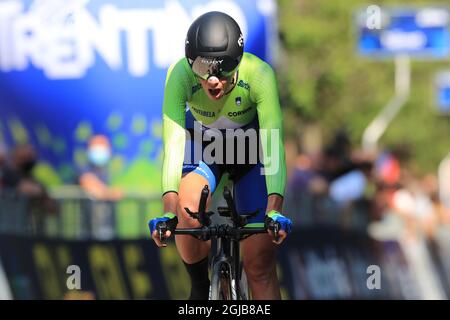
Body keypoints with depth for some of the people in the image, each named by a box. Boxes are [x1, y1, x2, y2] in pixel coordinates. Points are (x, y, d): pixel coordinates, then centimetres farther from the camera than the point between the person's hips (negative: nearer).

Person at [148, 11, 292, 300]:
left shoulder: (259, 75, -35)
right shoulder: (180, 75, -33)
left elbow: (273, 146, -39)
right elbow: (174, 142, -38)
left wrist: (274, 209, -52)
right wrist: (169, 209, -50)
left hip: (250, 149, 0)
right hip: (202, 146, 0)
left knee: (260, 264, -5)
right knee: (188, 209, -31)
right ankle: (200, 287, -4)